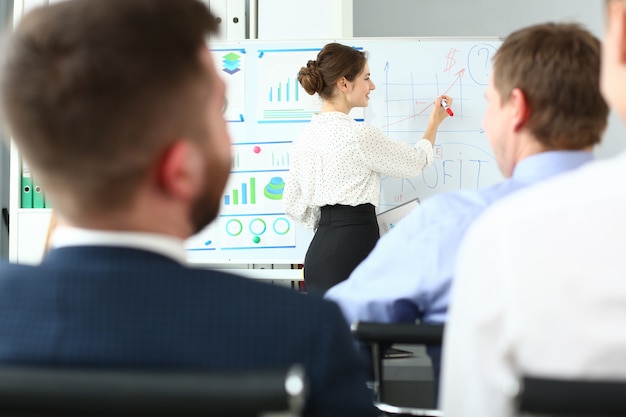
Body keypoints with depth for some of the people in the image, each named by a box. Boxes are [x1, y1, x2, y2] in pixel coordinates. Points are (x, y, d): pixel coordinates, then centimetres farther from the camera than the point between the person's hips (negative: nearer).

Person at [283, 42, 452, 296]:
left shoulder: (307, 135, 11)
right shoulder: (360, 135, -12)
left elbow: (293, 205, 16)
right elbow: (416, 162, 4)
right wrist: (434, 122, 20)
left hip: (318, 250, 8)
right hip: (353, 249, -8)